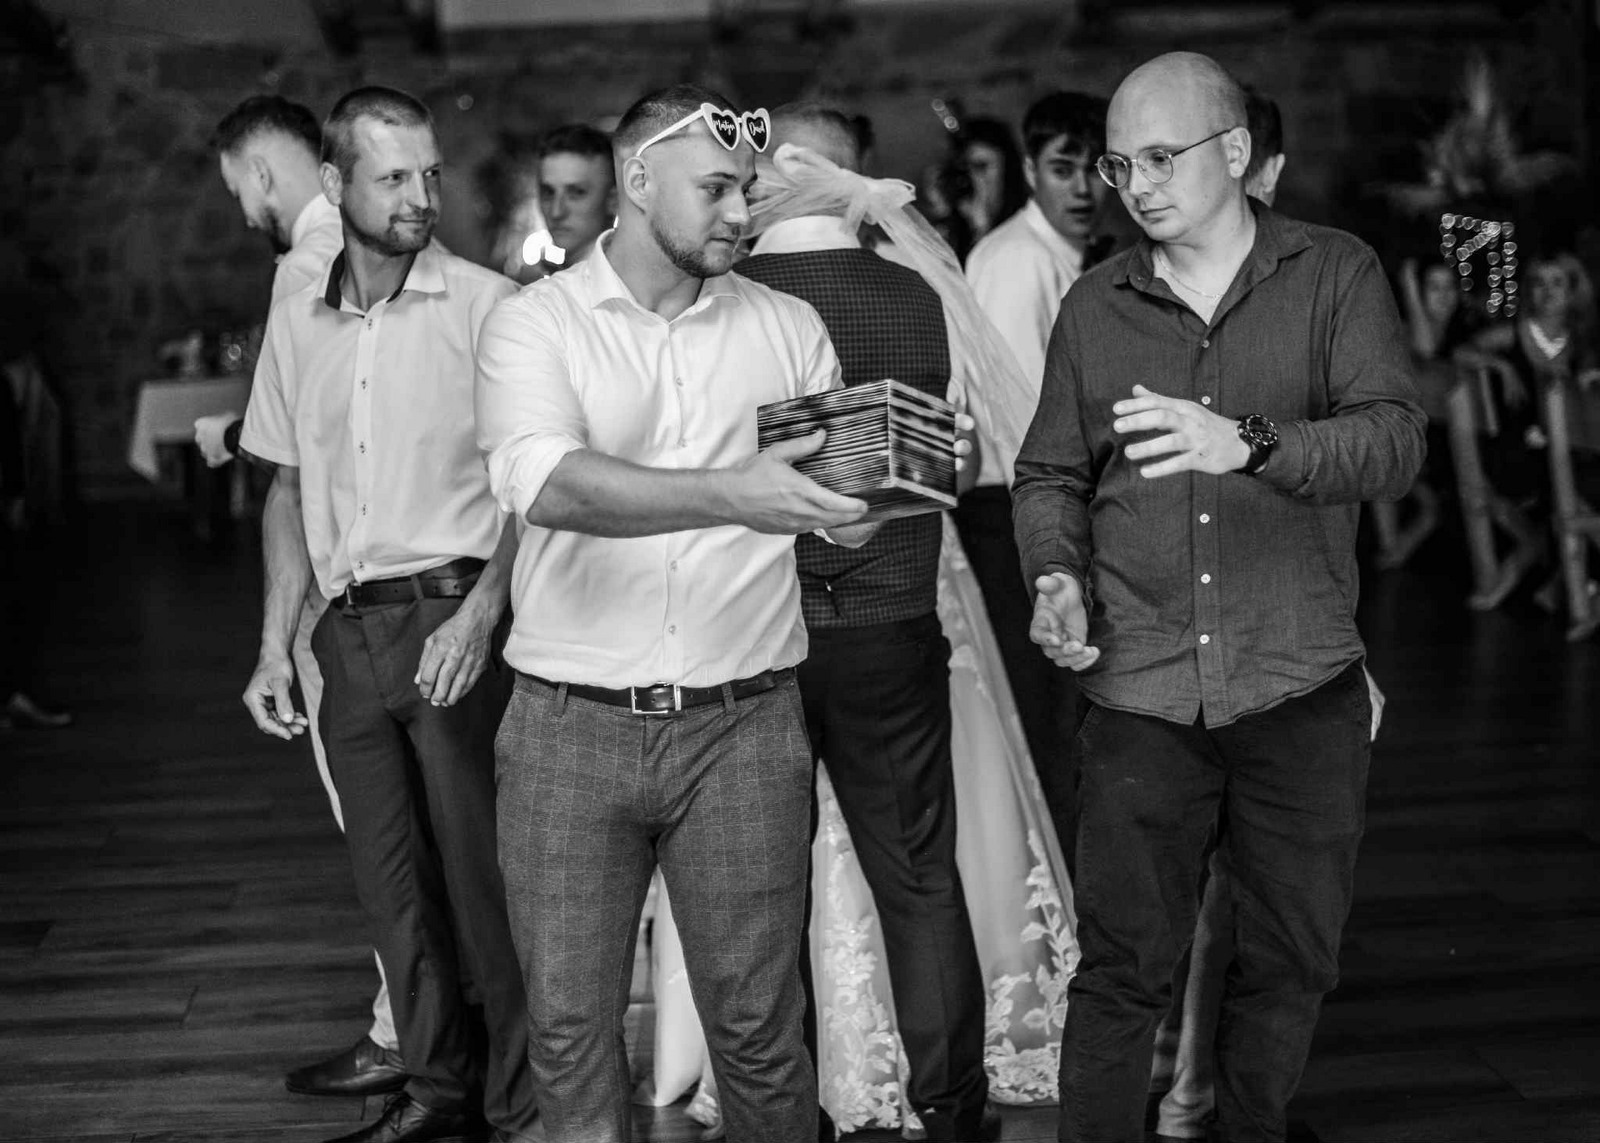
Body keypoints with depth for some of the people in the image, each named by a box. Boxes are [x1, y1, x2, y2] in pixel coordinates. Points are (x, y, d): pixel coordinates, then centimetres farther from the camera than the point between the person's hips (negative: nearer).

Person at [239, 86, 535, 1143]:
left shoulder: (487, 306, -6)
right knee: (392, 879, 12)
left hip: (455, 612, -5)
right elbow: (291, 490, 17)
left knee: (481, 870, -2)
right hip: (352, 630, 5)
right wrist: (275, 647, 12)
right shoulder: (297, 324, 10)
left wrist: (481, 611, -18)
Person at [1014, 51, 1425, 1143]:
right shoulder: (1095, 306, 8)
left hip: (1302, 692, 0)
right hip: (1140, 694, 1)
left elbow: (1395, 440, -13)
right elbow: (1050, 474, 14)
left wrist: (1248, 443, -30)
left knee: (1293, 960, 13)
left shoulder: (1337, 275, 0)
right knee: (1123, 968, 4)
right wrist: (1058, 577, -7)